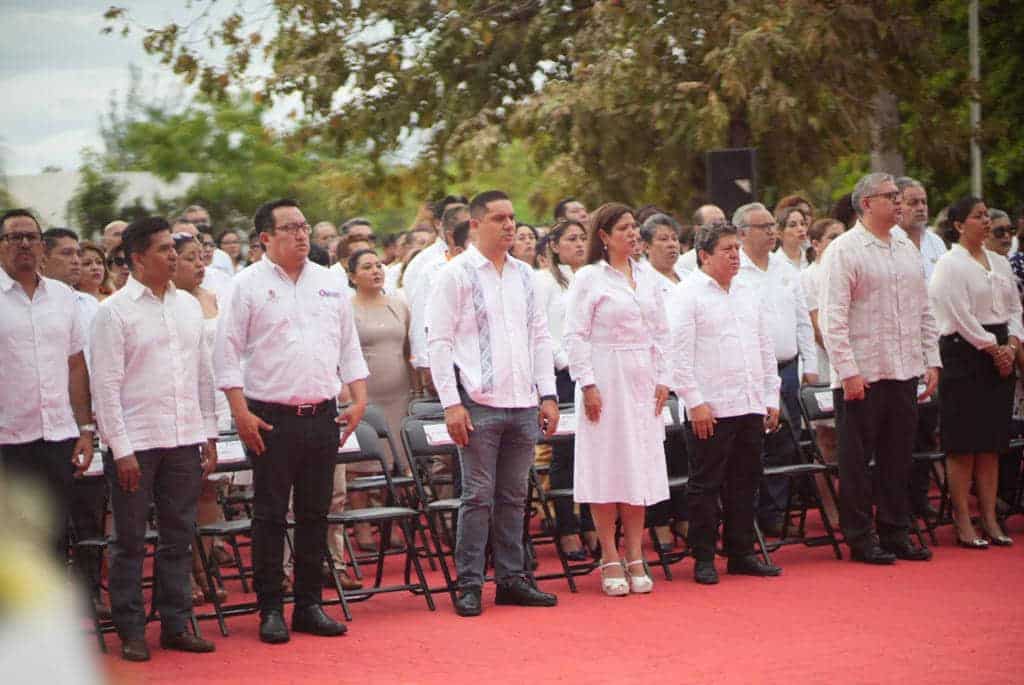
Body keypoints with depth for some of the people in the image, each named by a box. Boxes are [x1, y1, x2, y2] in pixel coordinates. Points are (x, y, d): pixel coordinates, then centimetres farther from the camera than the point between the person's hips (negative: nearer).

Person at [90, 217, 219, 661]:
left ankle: (176, 624, 19)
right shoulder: (114, 311, -6)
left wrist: (209, 435, 12)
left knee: (179, 537, 10)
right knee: (130, 543, 3)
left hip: (184, 440, 5)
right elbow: (106, 384, -8)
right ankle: (131, 632, 11)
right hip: (136, 442, -5)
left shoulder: (189, 305, 11)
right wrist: (121, 449, -12)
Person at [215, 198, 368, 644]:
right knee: (270, 516, 1)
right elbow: (227, 351, -5)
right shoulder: (248, 285, -3)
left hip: (323, 417, 4)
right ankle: (270, 610, 7)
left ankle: (309, 605, 17)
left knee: (315, 514, 9)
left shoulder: (328, 283, 12)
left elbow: (349, 346, 16)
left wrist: (359, 399, 6)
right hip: (271, 419, -4)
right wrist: (241, 412, -12)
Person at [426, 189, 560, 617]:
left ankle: (511, 579, 16)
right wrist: (451, 403, -12)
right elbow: (438, 341, -5)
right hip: (479, 404, -5)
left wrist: (548, 395, 10)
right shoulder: (456, 274, -2)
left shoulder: (524, 275, 14)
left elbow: (540, 336, 18)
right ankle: (469, 585, 1)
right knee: (478, 496, -5)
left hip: (523, 404, 5)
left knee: (514, 497, 9)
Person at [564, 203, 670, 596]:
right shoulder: (589, 279, -4)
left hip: (642, 382, 5)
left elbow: (660, 332, 15)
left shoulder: (649, 277, 12)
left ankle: (634, 557, 10)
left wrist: (662, 379, 7)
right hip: (605, 378, -5)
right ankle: (610, 560, 3)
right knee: (606, 465, -2)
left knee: (640, 466, 5)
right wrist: (588, 383, -13)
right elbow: (576, 336, -7)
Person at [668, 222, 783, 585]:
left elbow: (766, 349, 20)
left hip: (751, 406, 6)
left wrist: (772, 398, 13)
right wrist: (695, 402, -15)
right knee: (705, 486, -1)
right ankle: (703, 559, 5)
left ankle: (742, 554, 19)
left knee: (745, 484, 11)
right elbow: (679, 355, -10)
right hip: (710, 409, -6)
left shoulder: (750, 296, 16)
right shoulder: (687, 296, -5)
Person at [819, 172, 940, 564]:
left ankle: (896, 534, 19)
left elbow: (924, 311, 19)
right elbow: (832, 317, -12)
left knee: (898, 459, 11)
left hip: (904, 372, 6)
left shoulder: (907, 250, 14)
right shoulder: (845, 249, -7)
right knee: (857, 462, 1)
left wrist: (932, 362, 11)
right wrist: (847, 371, -17)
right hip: (862, 376, -6)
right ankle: (861, 539, 8)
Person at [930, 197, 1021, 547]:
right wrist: (993, 349, -11)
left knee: (992, 442, 8)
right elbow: (962, 316, -13)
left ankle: (990, 519, 12)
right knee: (963, 443, -4)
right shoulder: (949, 264, -7)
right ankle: (963, 523, 1)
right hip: (963, 353, -7)